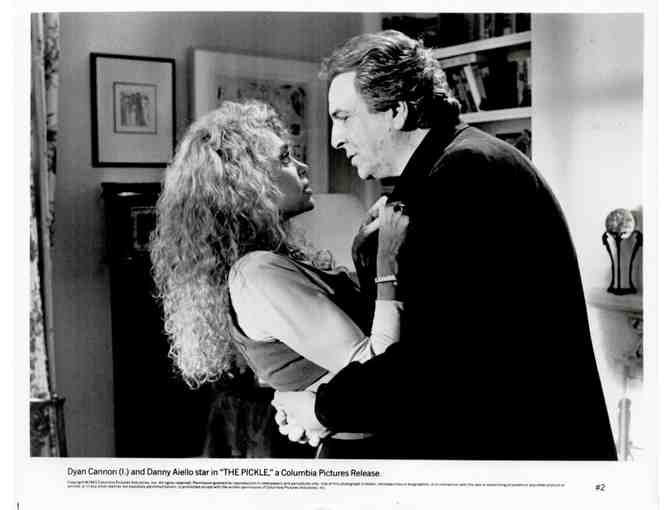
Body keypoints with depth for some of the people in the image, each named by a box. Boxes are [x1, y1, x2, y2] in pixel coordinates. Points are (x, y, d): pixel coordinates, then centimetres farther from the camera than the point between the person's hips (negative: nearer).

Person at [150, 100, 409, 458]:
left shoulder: (271, 258, 5)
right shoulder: (260, 274, -23)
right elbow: (374, 370, -26)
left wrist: (369, 242, 3)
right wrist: (388, 262, -20)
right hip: (360, 443, -8)